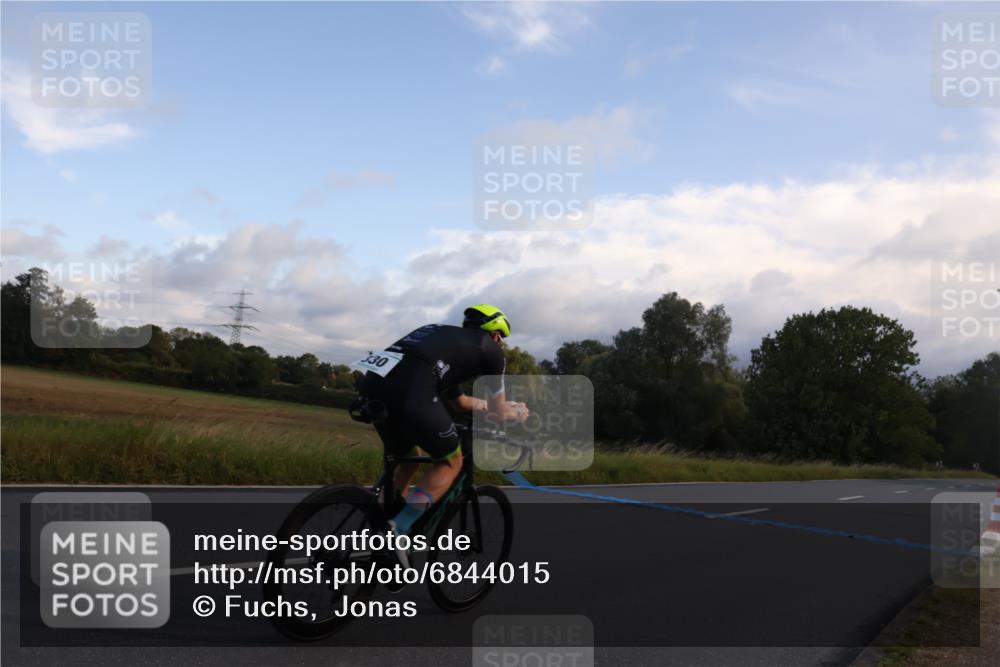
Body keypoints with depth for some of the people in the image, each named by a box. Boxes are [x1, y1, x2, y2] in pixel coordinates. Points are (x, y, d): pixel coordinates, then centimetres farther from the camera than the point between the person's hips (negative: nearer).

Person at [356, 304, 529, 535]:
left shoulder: (448, 338, 39)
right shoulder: (490, 348, 19)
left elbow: (458, 402, 51)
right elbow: (500, 413, 27)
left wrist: (487, 404, 65)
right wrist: (519, 412, 48)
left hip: (372, 384, 8)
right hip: (410, 392, -8)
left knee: (407, 461, 31)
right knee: (451, 462, 16)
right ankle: (395, 533, 1)